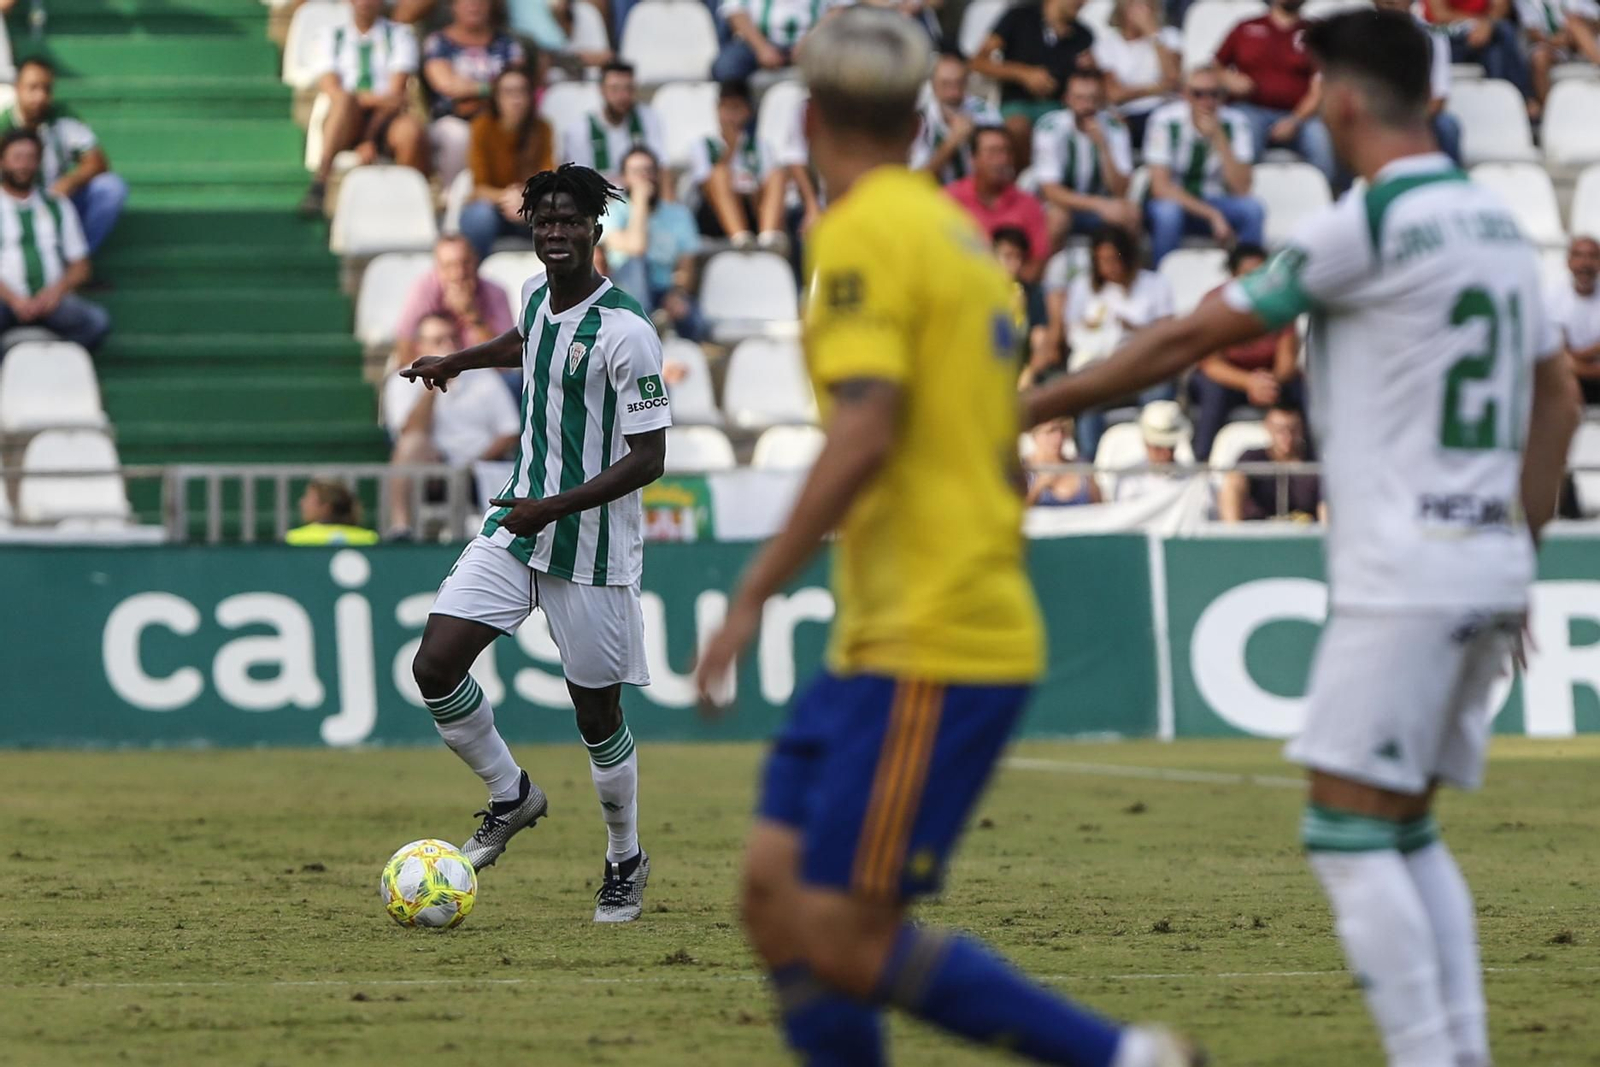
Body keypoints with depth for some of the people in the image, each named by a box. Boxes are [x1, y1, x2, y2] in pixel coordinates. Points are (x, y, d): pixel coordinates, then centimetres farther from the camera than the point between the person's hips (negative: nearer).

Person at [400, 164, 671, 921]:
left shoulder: (625, 332, -19)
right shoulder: (535, 296, 4)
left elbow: (648, 459, -20)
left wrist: (554, 507, -26)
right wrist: (457, 361, 37)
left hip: (591, 547, -6)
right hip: (516, 526, 6)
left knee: (596, 713, 3)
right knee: (435, 666, -7)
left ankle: (625, 863, 25)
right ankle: (511, 797, 16)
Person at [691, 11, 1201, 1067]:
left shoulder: (863, 233, -11)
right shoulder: (957, 230, 17)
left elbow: (865, 434, -22)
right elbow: (997, 440, 21)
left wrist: (755, 594, -18)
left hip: (928, 649, -9)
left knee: (844, 937, -10)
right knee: (776, 893, 6)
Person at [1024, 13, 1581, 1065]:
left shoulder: (1369, 225, -12)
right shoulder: (1496, 223, 12)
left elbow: (1188, 340, -8)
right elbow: (1559, 397, 19)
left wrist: (1030, 406, 0)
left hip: (1405, 574, -8)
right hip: (1489, 568, 8)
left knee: (1350, 834, -6)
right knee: (1409, 834, 13)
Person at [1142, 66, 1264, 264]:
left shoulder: (1235, 123, -10)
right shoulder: (1165, 120, -16)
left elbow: (1241, 189, -17)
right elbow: (1160, 186, -21)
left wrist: (1218, 137, -27)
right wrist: (1212, 215, -28)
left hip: (1213, 201, 2)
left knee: (1252, 209, -27)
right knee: (1167, 211, -36)